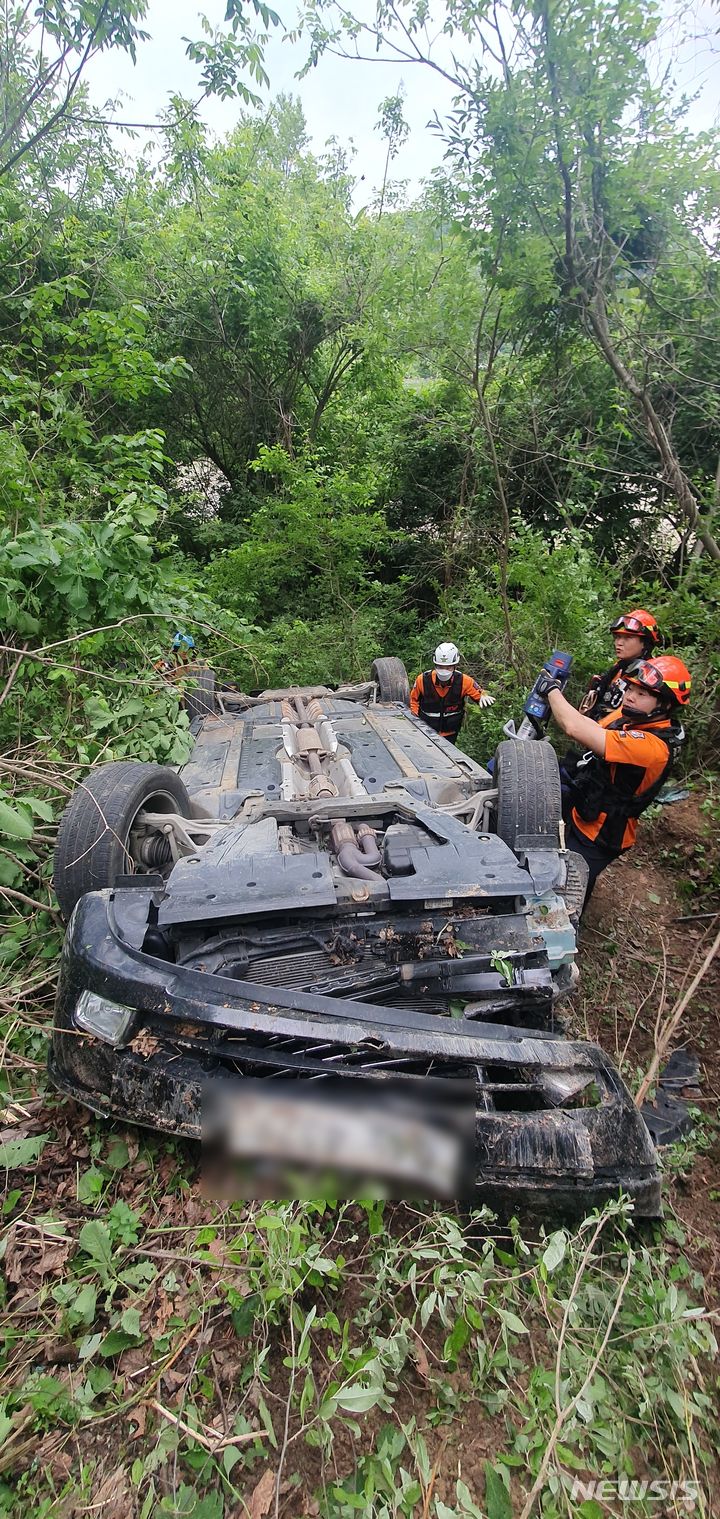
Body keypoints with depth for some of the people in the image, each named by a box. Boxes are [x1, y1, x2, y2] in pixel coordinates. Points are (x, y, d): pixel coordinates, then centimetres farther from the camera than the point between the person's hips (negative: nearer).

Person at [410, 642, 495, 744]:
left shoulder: (464, 682, -17)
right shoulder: (423, 680, -15)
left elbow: (480, 694, -4)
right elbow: (414, 698, 3)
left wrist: (484, 696, -27)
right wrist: (416, 718, -4)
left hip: (450, 734, 1)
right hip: (425, 731, 0)